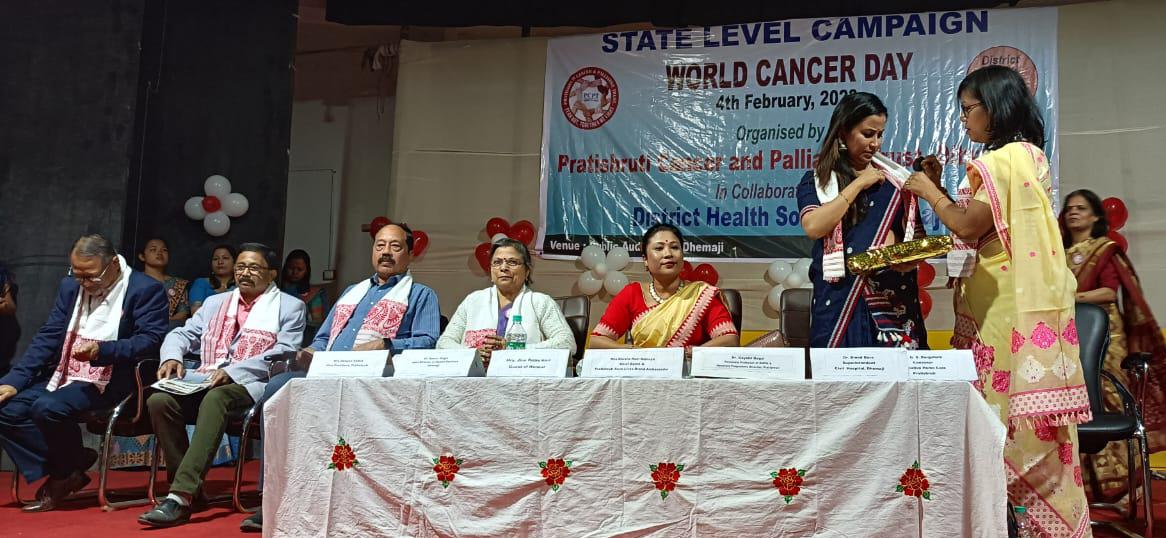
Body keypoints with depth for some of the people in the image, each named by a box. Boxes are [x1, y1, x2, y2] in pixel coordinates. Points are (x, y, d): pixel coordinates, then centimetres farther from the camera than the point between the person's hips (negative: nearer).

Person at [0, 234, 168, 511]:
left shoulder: (146, 289, -7)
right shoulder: (70, 287, 14)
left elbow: (152, 340, -16)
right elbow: (47, 337, 12)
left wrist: (102, 350, -29)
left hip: (110, 382, -7)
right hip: (64, 376, 8)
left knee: (47, 407, -28)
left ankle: (66, 472, -1)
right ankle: (63, 472, -2)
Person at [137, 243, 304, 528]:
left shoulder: (289, 307, 10)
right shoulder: (215, 302, 28)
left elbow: (284, 353, -5)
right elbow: (182, 334, 23)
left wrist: (231, 371, -16)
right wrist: (172, 357, -2)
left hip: (251, 384, -5)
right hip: (203, 381, 5)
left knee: (214, 399, -38)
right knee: (159, 400, -25)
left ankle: (181, 496, -42)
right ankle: (187, 487, -15)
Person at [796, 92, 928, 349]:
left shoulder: (894, 181, 12)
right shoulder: (816, 181, 5)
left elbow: (917, 239, 12)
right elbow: (813, 227, -14)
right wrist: (859, 183, -8)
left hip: (891, 304, 2)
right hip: (838, 305, -2)